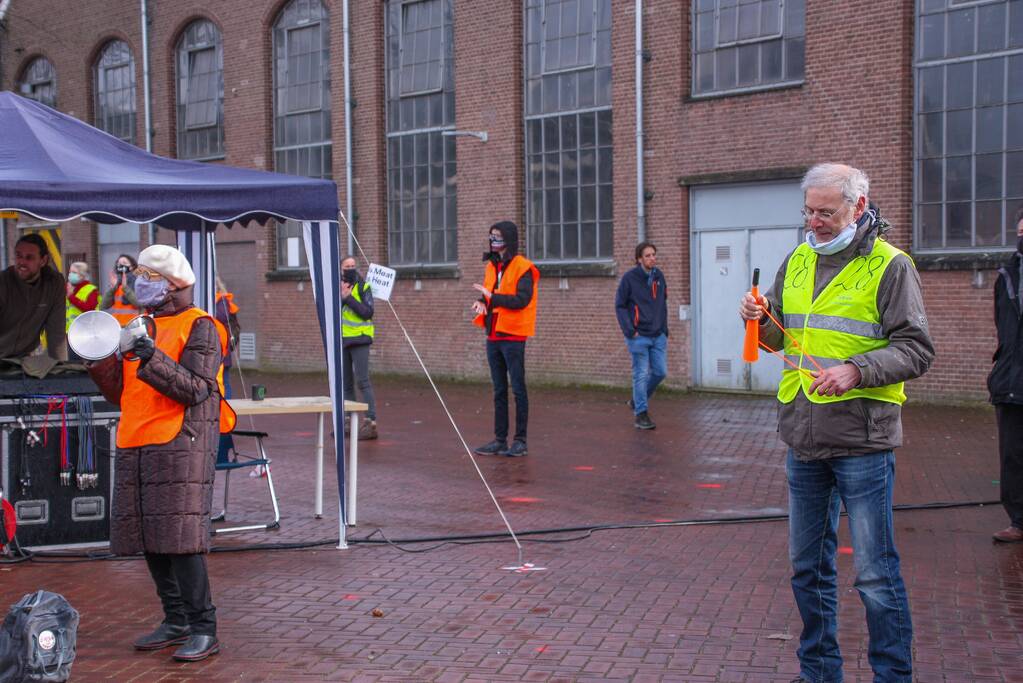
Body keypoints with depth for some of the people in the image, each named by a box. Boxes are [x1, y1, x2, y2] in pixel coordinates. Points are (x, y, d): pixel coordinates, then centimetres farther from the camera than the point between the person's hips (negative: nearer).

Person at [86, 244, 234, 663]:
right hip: (134, 448, 8)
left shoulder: (199, 327, -4)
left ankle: (204, 630, -6)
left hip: (179, 447, -8)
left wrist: (154, 358, -24)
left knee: (180, 539, -12)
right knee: (148, 539, 8)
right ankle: (176, 621, 19)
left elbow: (196, 390, -15)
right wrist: (99, 361, 4)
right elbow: (124, 394, 19)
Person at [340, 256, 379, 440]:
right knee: (346, 383, 11)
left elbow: (367, 312, -16)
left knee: (362, 381, -12)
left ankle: (371, 423, -13)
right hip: (342, 341, 6)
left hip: (359, 340, -6)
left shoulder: (363, 287, -5)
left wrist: (349, 298, -19)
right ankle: (350, 421, 19)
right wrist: (340, 296, -16)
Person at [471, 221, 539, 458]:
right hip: (493, 335, 8)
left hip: (512, 336, -7)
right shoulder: (492, 266, 13)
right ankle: (500, 440, 17)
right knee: (499, 390, 11)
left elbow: (522, 299, -20)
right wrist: (481, 303, -5)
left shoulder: (523, 267, -10)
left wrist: (491, 296, -19)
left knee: (518, 389, -2)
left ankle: (520, 441, 4)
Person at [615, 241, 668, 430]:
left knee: (660, 372, 7)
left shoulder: (659, 276, 7)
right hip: (639, 336, -6)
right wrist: (630, 331, -13)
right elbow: (620, 306, -6)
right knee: (641, 375, -3)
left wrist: (664, 327, 10)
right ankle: (640, 414, 7)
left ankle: (637, 401, 28)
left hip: (658, 335, 6)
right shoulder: (629, 278, -9)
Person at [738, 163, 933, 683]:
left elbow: (915, 350, -9)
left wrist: (857, 371, -22)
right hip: (803, 438, 6)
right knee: (808, 567, 15)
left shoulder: (889, 266, -5)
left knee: (875, 574, -1)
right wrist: (761, 321, 0)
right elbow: (780, 338, 21)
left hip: (862, 440, -6)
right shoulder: (797, 261, 13)